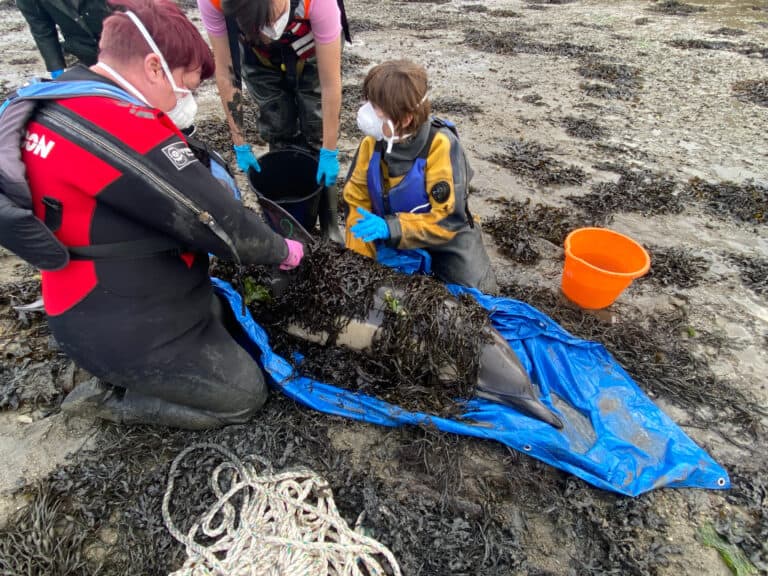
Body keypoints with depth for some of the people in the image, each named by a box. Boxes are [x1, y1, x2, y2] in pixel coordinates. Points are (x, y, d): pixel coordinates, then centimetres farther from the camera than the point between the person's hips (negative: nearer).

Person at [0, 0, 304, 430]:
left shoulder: (49, 106, 4)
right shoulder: (121, 126, -29)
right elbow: (216, 219, -26)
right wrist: (281, 250, -10)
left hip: (101, 305, 10)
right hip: (129, 329, -10)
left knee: (233, 331, 26)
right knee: (245, 396, 7)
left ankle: (122, 379, 18)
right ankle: (109, 398, 9)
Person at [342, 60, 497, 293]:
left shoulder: (440, 146, -26)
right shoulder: (372, 144, -13)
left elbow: (449, 219, -27)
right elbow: (356, 202, -6)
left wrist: (390, 227, -38)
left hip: (445, 238, -3)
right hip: (391, 239, 4)